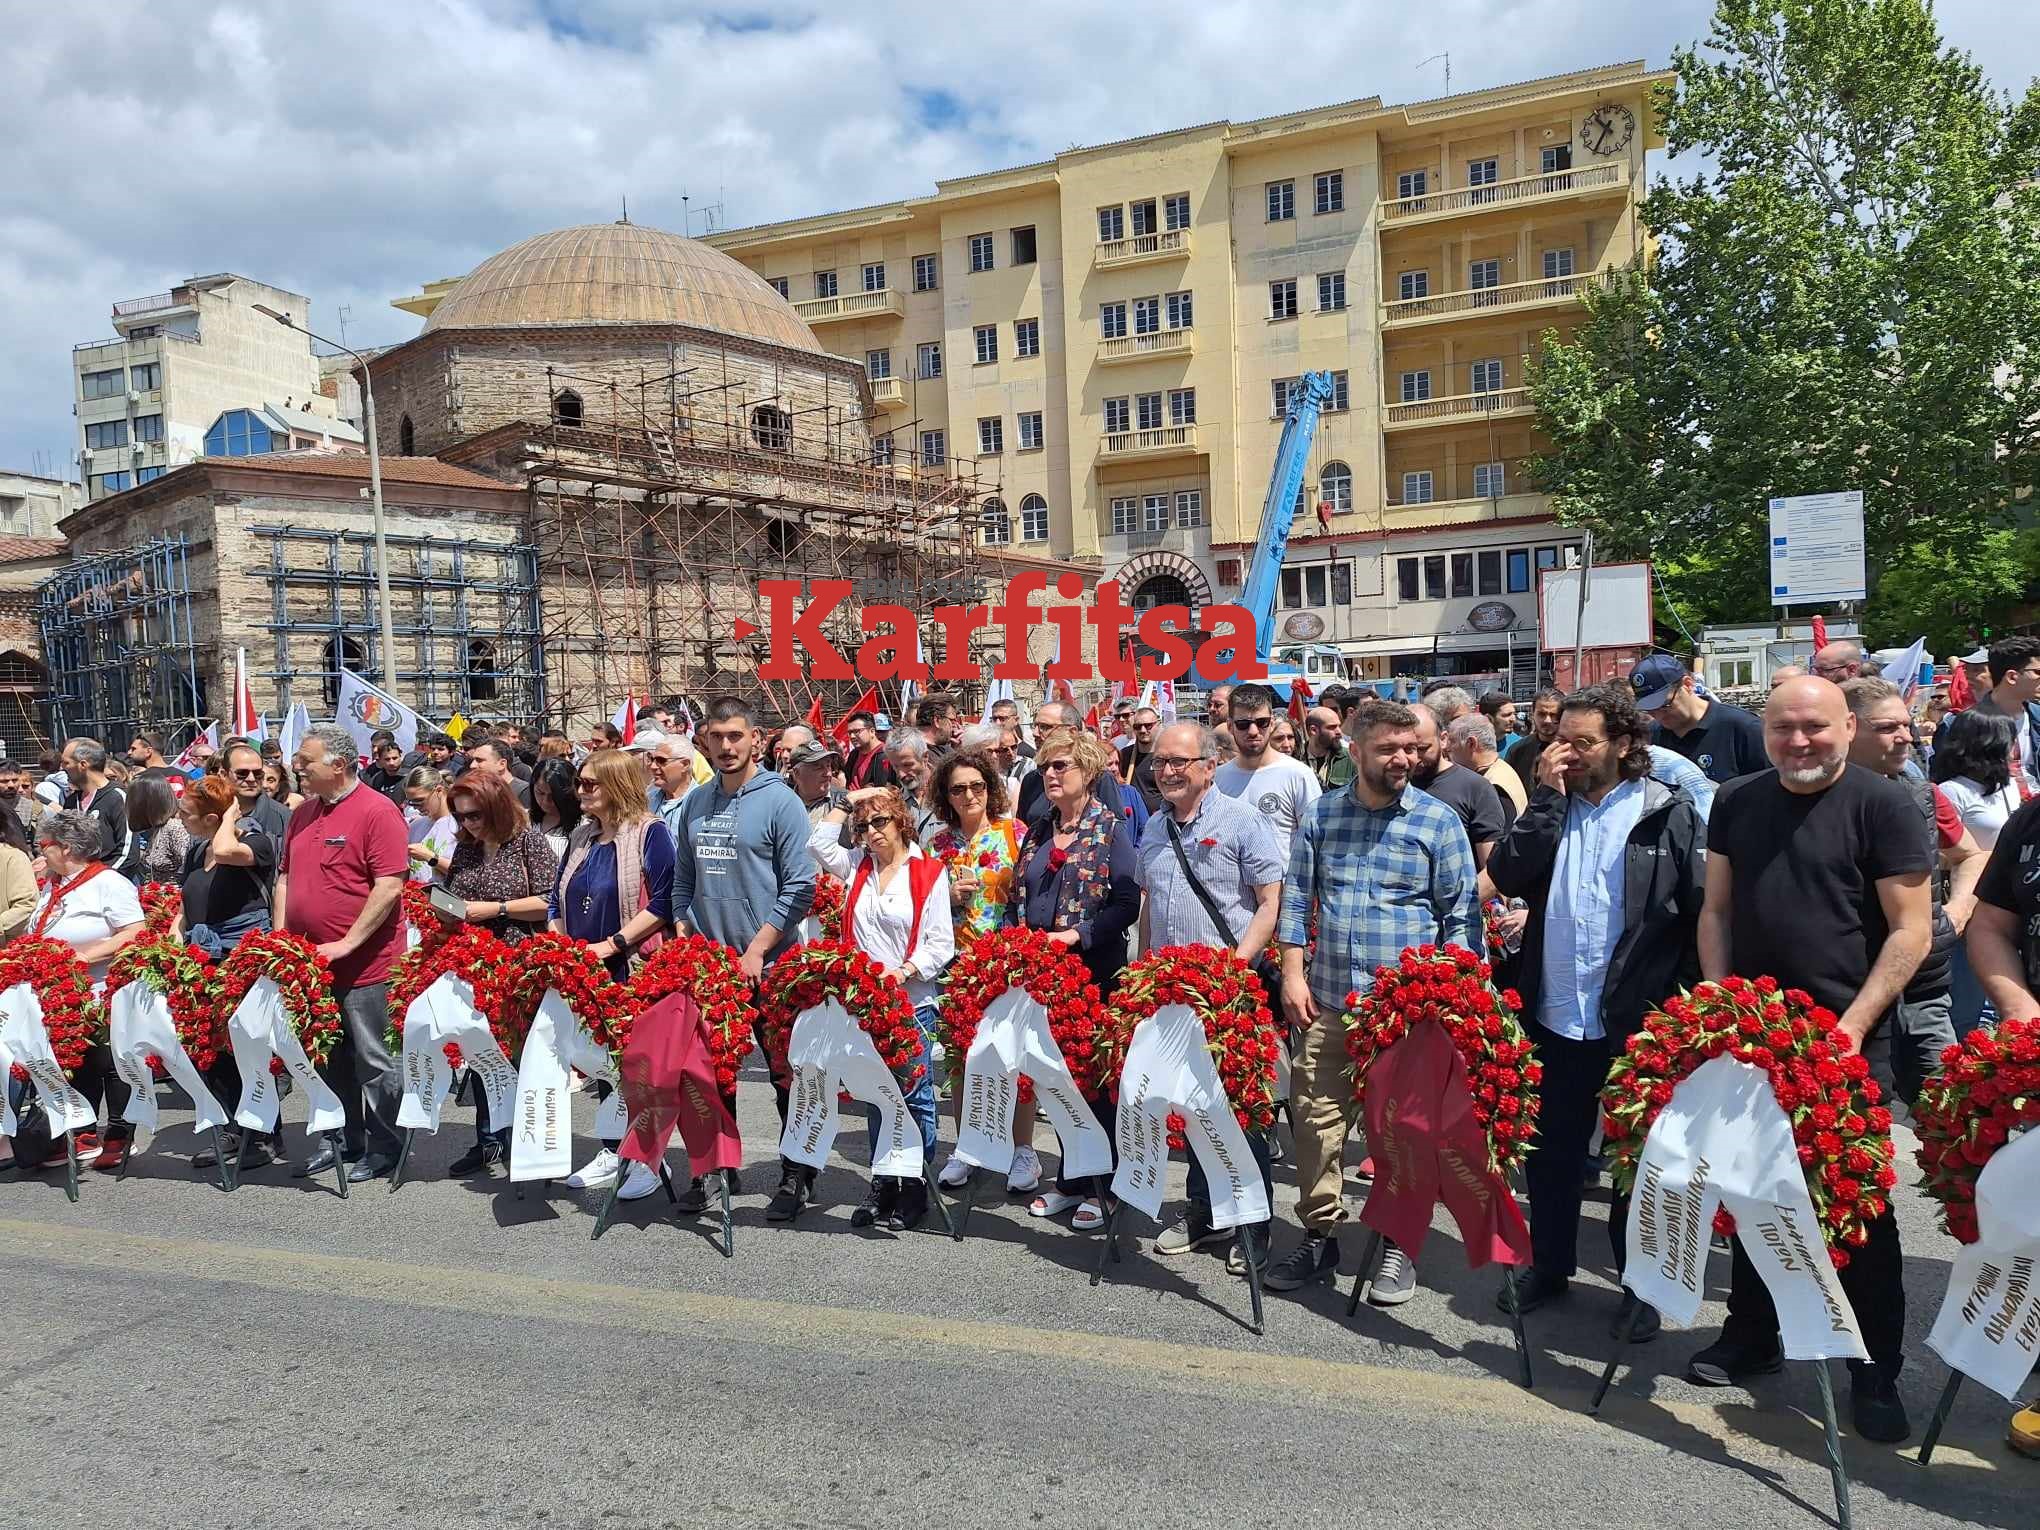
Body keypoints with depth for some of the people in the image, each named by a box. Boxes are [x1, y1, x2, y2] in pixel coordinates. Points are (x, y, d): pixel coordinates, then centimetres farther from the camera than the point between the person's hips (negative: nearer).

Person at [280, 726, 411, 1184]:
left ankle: (383, 1148, 13)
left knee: (372, 1059, 1)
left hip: (363, 965, -7)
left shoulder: (377, 811, -12)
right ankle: (342, 1141, 29)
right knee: (330, 1058, 16)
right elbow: (285, 877, 19)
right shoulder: (303, 812, 12)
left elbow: (389, 887, -18)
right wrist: (280, 936, 8)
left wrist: (347, 943, -19)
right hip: (308, 961, 7)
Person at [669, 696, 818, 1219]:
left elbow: (800, 886, -12)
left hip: (770, 965, -5)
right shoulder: (695, 803, 10)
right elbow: (683, 879, 18)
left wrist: (757, 950, -16)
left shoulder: (780, 800, -8)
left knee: (786, 1076, 5)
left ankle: (798, 1176, 17)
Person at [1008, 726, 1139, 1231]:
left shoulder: (1110, 828, -5)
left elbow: (1127, 904, -11)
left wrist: (1076, 934, -20)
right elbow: (1016, 899, 18)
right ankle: (1069, 1181, 25)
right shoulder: (1037, 831, 13)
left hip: (1094, 970, -6)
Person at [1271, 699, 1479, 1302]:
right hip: (1327, 1002, 2)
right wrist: (1293, 974, 1)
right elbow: (1296, 898, 9)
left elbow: (1463, 914, 0)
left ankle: (1399, 1246, 23)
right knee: (1316, 1116, 5)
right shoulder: (1321, 815, 6)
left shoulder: (1439, 820, -1)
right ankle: (1320, 1236, 21)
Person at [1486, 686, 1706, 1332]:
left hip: (1639, 1020, -4)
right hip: (1557, 1017, 4)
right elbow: (1506, 877, -7)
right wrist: (1547, 797, -10)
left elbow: (1701, 911, -5)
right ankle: (1549, 1266, 33)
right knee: (1552, 1151, 16)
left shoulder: (1670, 814, -5)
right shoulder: (1551, 807, 7)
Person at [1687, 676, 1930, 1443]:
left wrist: (1854, 1024, -15)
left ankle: (1876, 1373, 17)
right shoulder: (1737, 801, 6)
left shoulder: (1882, 803, -7)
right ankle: (1751, 1335, 31)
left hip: (1848, 1040, -4)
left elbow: (1911, 929, -8)